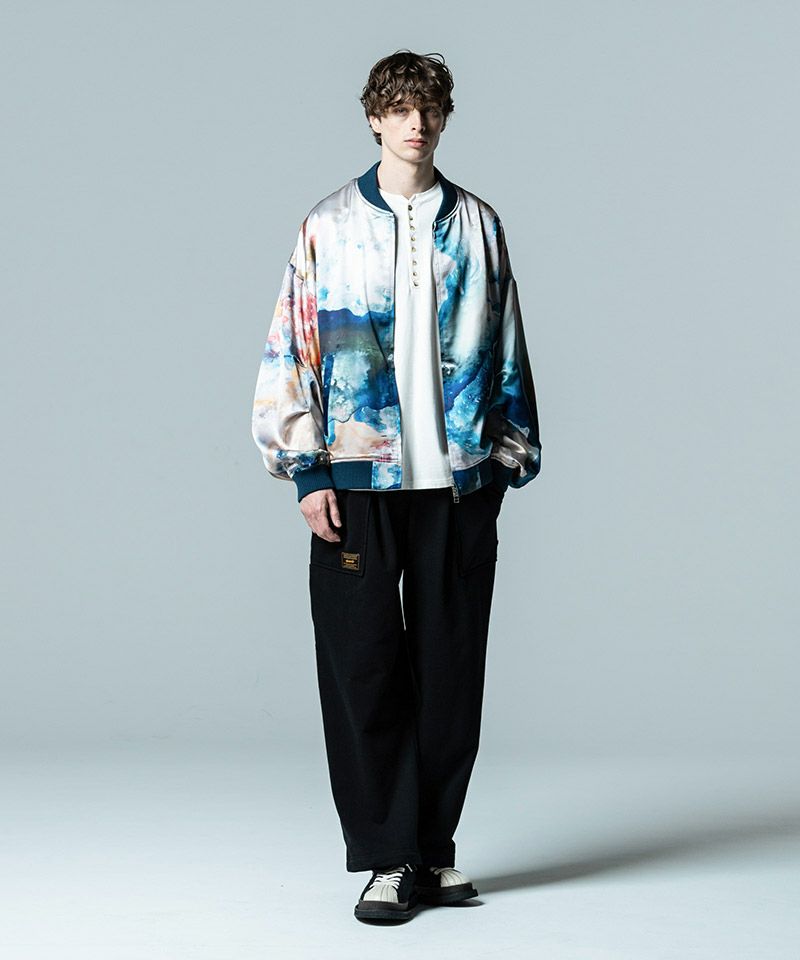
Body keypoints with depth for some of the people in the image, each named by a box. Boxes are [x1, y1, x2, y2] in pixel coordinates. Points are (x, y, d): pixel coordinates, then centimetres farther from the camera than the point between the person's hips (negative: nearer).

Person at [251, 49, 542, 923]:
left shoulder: (477, 225, 10)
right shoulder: (329, 227, 4)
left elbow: (507, 350, 13)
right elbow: (293, 350, 2)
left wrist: (509, 458, 9)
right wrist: (307, 475, -4)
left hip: (459, 480, 2)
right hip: (358, 481, -2)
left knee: (450, 664, 5)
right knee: (364, 664, -2)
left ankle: (434, 848, 17)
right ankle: (387, 857, 7)